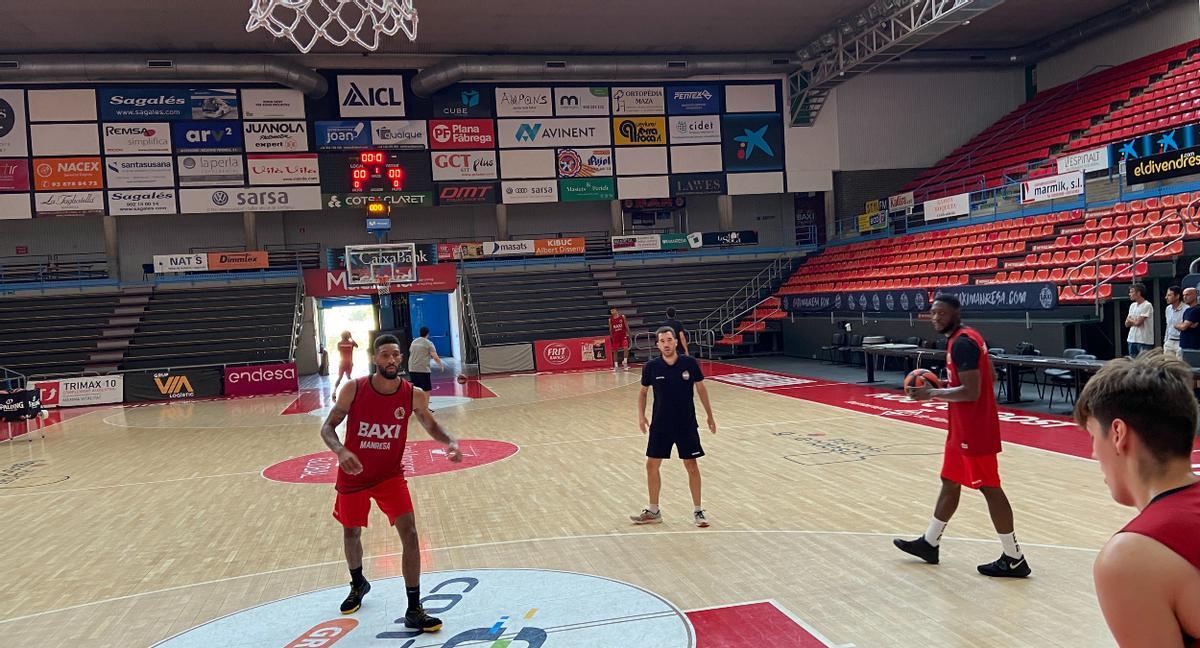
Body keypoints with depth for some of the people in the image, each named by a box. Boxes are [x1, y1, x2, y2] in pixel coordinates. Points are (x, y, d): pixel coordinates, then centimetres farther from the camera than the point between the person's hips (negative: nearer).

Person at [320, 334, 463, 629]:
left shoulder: (414, 395, -14)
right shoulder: (354, 389, -17)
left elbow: (431, 426, 2)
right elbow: (328, 427, -11)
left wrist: (450, 441, -20)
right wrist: (340, 451, -32)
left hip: (390, 474, 0)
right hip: (354, 475, 1)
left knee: (409, 533, -14)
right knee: (351, 533, 18)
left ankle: (414, 610, -4)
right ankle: (358, 585, 49)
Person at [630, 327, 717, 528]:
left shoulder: (690, 363, -10)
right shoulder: (651, 367, -8)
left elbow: (701, 388, 4)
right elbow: (643, 392, 9)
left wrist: (710, 416, 7)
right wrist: (641, 415, -3)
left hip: (686, 424, -1)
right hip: (660, 425, 2)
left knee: (692, 466, 2)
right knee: (652, 465, 5)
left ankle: (697, 511, 18)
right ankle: (653, 511, 21)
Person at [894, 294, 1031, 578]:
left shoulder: (961, 343, -20)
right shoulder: (967, 338, 12)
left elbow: (971, 392, -26)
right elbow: (989, 377, 20)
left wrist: (932, 393, -19)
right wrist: (946, 386, 17)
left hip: (973, 429, -11)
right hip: (965, 426, 11)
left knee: (989, 488, -3)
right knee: (950, 482, 17)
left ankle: (1014, 560, 7)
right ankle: (929, 544, 29)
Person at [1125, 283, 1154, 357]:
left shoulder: (1147, 305, -11)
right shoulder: (1132, 305, 12)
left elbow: (1138, 322, -17)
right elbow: (1127, 323, 11)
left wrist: (1129, 319, 2)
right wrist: (1134, 321, -8)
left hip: (1144, 341, -8)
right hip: (1132, 339, 8)